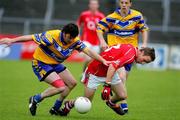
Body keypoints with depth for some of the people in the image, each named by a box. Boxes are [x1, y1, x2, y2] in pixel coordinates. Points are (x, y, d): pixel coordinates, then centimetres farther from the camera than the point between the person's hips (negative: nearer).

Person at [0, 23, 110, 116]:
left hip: (55, 64, 8)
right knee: (61, 87, -20)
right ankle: (35, 100, 1)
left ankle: (55, 109, 26)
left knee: (72, 83, 10)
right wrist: (12, 41, -28)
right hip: (40, 63, -8)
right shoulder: (52, 36, -29)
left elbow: (88, 51, -9)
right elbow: (31, 37, -26)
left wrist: (103, 61, -17)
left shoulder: (75, 41, -11)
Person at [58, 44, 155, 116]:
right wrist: (107, 85, -44)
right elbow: (112, 66, -42)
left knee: (122, 95, -2)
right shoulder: (131, 54, -30)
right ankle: (69, 104, 26)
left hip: (110, 72, 9)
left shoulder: (131, 49, 0)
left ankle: (112, 103, 32)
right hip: (94, 73, -9)